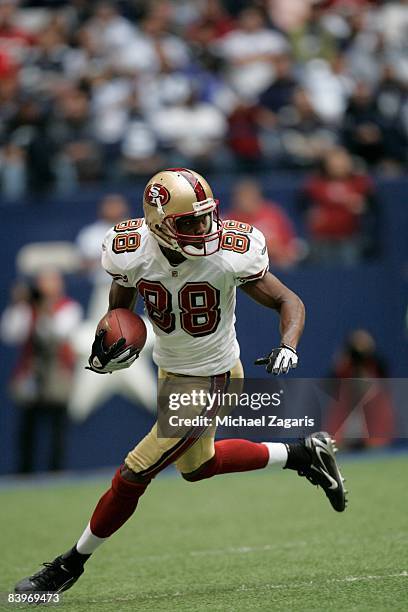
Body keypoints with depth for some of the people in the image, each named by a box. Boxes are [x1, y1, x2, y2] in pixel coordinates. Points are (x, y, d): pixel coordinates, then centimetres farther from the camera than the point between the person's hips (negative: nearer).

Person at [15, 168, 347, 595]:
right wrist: (107, 344, -19)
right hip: (169, 372, 6)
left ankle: (71, 565, 15)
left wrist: (287, 347, -36)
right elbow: (119, 310, 2)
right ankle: (302, 455, 41)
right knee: (196, 466, 27)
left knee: (133, 475, -4)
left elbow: (289, 302, -17)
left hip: (210, 380, -6)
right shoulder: (133, 254, -18)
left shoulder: (228, 255, -28)